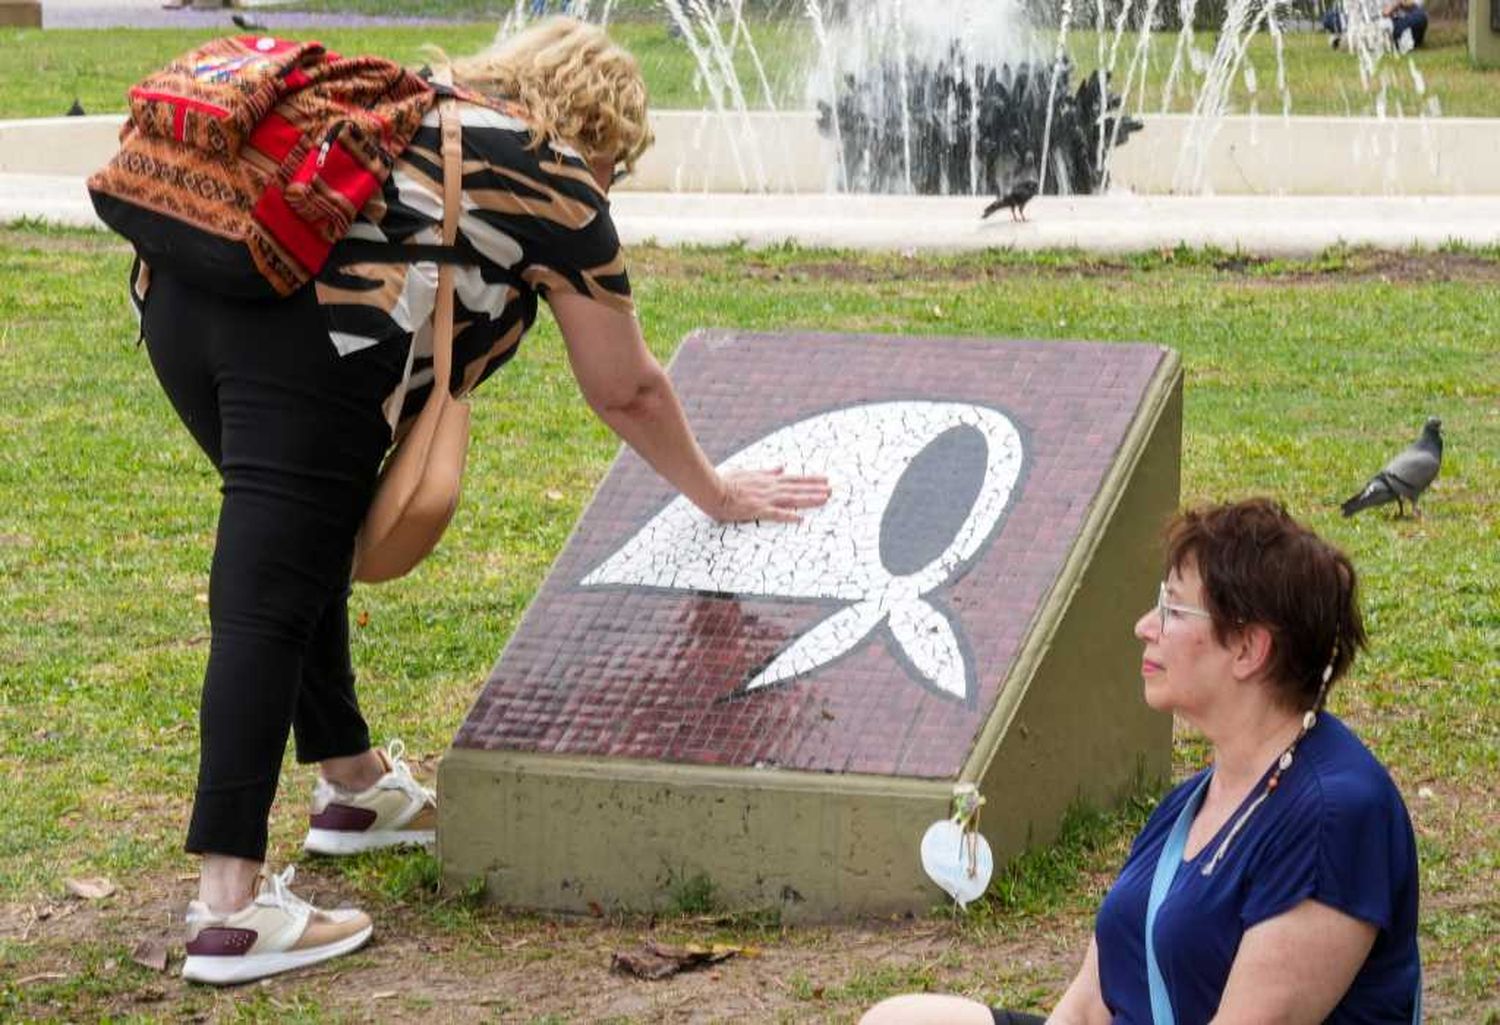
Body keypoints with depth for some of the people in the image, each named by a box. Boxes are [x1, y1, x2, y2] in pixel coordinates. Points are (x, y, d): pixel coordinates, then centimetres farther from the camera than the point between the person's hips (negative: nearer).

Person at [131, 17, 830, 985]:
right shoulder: (558, 183, 13)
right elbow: (629, 392, 22)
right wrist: (716, 495, 36)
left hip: (177, 288, 8)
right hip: (309, 331, -8)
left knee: (304, 550, 24)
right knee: (268, 604, -10)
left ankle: (356, 789, 37)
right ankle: (230, 910, -13)